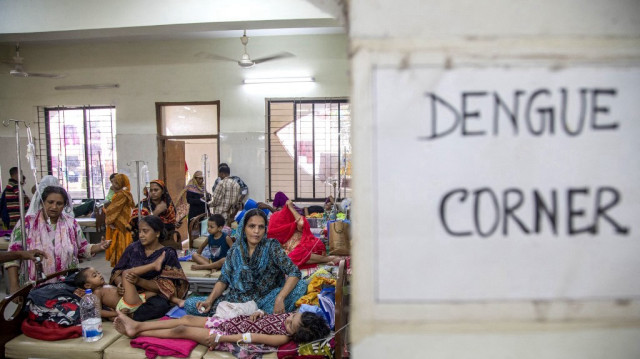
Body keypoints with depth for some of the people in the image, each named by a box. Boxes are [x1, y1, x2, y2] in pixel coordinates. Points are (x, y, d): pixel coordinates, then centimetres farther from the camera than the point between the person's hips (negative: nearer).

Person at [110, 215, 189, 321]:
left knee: (160, 305, -36)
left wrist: (139, 281, -27)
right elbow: (117, 271, 7)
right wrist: (120, 283, -17)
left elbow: (165, 286, -11)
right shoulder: (133, 248, 6)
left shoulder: (168, 254, -4)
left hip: (151, 295, -3)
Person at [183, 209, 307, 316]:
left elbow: (295, 272, -15)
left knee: (301, 286, -27)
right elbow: (223, 279, 6)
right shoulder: (236, 249, 2)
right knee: (190, 304, -14)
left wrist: (280, 299, -29)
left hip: (265, 300, -3)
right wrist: (209, 301, -11)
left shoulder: (271, 247, -7)